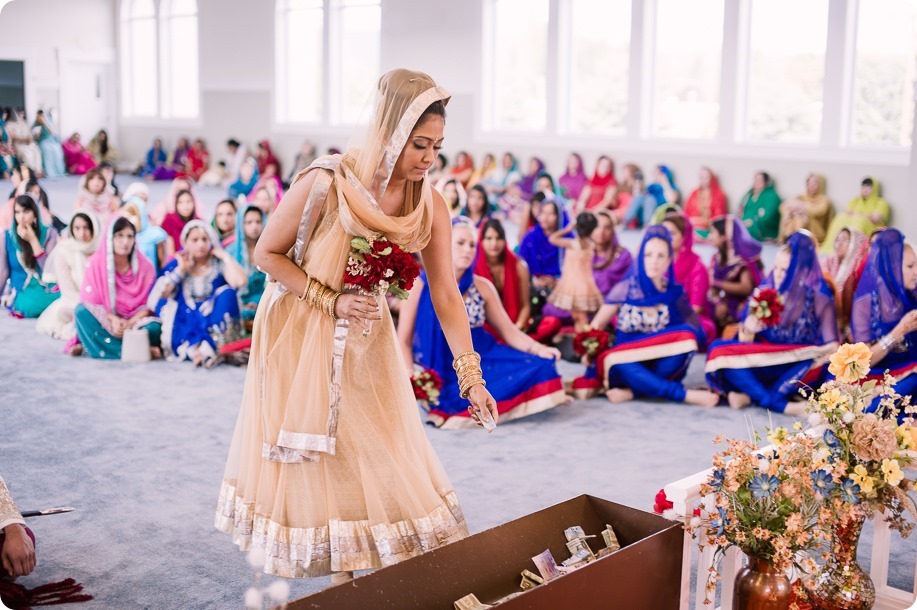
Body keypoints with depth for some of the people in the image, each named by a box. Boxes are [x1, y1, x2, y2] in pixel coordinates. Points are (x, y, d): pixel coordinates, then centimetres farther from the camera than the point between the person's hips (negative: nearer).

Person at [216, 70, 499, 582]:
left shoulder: (430, 206, -11)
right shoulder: (327, 184, -23)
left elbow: (446, 293, -11)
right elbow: (267, 254, -13)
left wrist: (471, 376, -15)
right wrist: (331, 301, -22)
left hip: (367, 341, 4)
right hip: (302, 335, -4)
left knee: (384, 458, 7)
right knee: (319, 464, 7)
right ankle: (339, 576, 25)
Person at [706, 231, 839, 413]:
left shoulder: (818, 298, -5)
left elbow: (832, 347, -9)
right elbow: (745, 343, 1)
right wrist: (747, 331, -21)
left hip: (797, 371, -2)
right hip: (763, 366, 2)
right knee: (719, 350, -23)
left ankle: (751, 396, -30)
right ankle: (782, 406, -30)